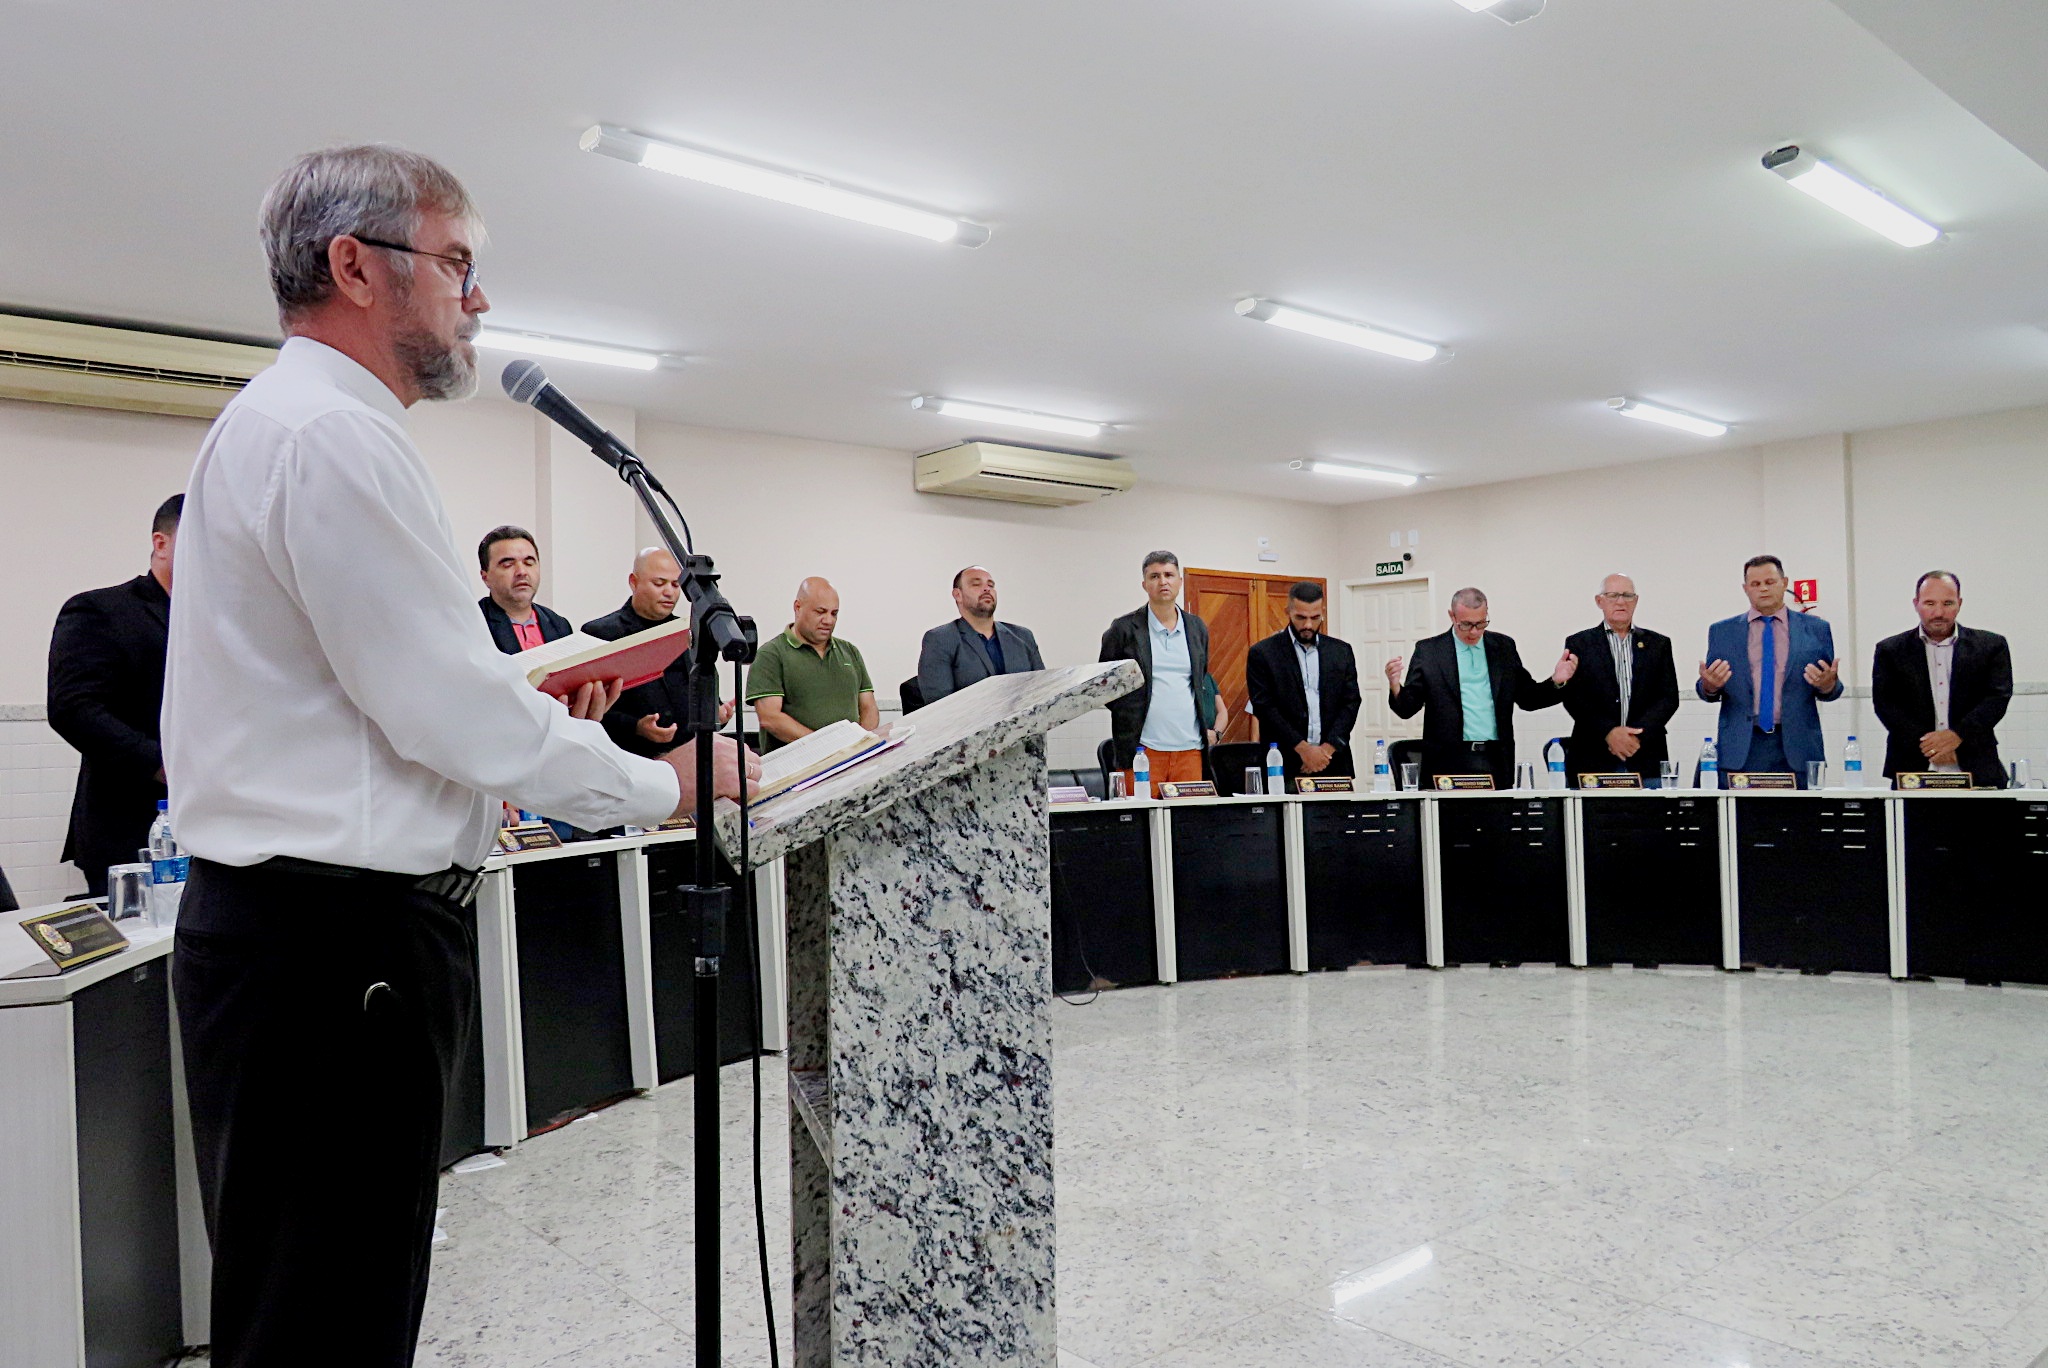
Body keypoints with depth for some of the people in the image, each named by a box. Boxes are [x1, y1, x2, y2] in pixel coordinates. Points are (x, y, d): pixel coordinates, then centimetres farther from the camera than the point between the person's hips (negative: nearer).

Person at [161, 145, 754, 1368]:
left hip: (306, 929, 10)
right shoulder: (336, 436, -15)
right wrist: (665, 786, -6)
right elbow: (455, 712, -18)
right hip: (339, 944, -10)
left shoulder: (272, 424, 18)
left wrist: (518, 710, 14)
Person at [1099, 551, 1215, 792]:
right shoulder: (1124, 629, 1)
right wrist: (1127, 715, 2)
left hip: (1190, 747, 3)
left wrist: (1207, 726, 14)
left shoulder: (1198, 628, 14)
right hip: (1143, 747, -3)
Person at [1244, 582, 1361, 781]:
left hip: (1333, 763, 3)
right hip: (1285, 765, -3)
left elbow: (1351, 703, 7)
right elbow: (1264, 707, -5)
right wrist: (1303, 749, -11)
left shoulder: (1341, 652, 11)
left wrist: (1327, 748, -6)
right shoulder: (1262, 653, 1)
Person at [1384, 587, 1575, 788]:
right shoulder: (1428, 650, 3)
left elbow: (1527, 698, 15)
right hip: (1449, 762, -2)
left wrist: (1556, 682, -2)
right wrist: (1396, 688, -21)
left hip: (1496, 763, 3)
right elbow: (1407, 708, 0)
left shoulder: (1504, 647, 11)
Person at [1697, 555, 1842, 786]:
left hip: (1796, 750, 0)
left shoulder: (1816, 629, 10)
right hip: (1739, 750, 0)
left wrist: (1828, 685, -13)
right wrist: (1709, 685, -14)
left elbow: (1830, 690, 10)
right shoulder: (1721, 631, 10)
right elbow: (1707, 691, 9)